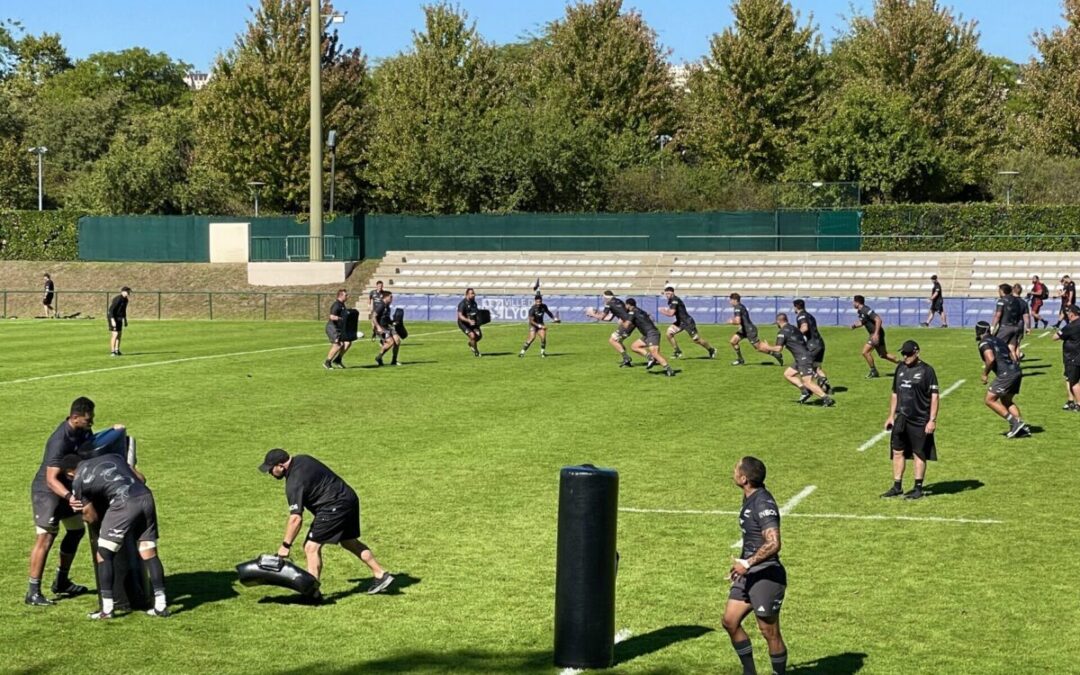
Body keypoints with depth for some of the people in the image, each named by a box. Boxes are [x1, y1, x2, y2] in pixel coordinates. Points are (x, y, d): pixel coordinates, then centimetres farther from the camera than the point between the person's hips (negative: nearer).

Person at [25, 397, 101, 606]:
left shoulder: (84, 432, -5)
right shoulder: (60, 441, -31)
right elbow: (51, 478, -35)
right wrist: (69, 497, -50)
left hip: (68, 489, 9)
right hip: (47, 491, -9)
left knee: (77, 530, 16)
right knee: (46, 537, -12)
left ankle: (62, 582, 30)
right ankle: (33, 592, -9)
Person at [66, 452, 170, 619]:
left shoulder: (78, 481, 14)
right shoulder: (111, 457, 27)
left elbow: (92, 518, 20)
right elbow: (141, 478, 26)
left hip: (124, 504, -5)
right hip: (146, 497, 5)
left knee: (104, 555, 10)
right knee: (149, 553, 13)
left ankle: (106, 609, 10)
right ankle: (161, 606, 14)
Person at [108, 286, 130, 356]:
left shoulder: (125, 300, 7)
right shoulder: (117, 299, -21)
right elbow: (111, 310, -23)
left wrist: (125, 320, 18)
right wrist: (112, 320, -28)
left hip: (119, 319, 9)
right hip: (114, 318, -9)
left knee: (119, 334, 8)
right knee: (115, 334, -12)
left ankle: (117, 351, 15)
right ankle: (113, 352, -9)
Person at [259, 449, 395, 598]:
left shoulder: (294, 482, -21)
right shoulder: (302, 459, 7)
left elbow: (296, 518, -24)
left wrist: (285, 545, -18)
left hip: (335, 507, -10)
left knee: (312, 547, -9)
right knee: (349, 542, 24)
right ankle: (381, 575, 29)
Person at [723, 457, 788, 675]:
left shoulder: (763, 504, -21)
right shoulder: (750, 499, 10)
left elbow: (773, 544, -29)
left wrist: (747, 563, -25)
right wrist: (742, 562, 22)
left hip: (766, 575, -10)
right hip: (749, 574, 10)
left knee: (770, 632, 1)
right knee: (730, 621, 9)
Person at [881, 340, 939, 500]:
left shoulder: (926, 370, -9)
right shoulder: (900, 368, 10)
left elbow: (935, 396, -10)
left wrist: (932, 420, -15)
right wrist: (891, 415, 14)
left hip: (919, 421, -6)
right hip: (901, 419, 6)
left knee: (919, 454, 2)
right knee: (897, 452, 8)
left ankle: (918, 489, 10)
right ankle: (897, 487, 16)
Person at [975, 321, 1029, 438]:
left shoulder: (984, 343, -2)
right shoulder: (998, 340, 24)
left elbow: (990, 359, -18)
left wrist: (985, 374, -5)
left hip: (1005, 375, -9)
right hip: (1017, 372, 9)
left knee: (990, 400, 1)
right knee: (1006, 401, 23)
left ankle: (1015, 422, -8)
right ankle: (1021, 426, 11)